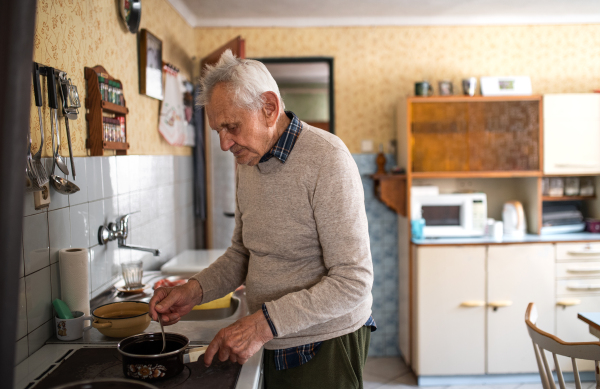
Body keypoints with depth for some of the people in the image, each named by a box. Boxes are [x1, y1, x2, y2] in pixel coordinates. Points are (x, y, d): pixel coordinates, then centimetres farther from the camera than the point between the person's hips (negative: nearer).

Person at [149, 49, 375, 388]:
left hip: (325, 346, -7)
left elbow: (354, 281, -25)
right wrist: (196, 290, -3)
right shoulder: (248, 162, 4)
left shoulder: (326, 159, -21)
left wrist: (264, 323, -28)